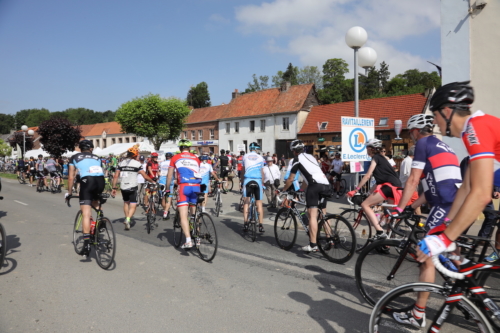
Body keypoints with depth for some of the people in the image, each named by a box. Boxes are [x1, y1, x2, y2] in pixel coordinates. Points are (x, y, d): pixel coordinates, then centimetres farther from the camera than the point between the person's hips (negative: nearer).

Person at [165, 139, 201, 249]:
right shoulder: (196, 158, 18)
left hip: (184, 186, -3)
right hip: (196, 186, 3)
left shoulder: (175, 158, 12)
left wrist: (167, 189, 23)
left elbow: (169, 175, 13)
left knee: (183, 216, -4)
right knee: (194, 214, 19)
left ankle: (188, 241, -16)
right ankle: (197, 238, 25)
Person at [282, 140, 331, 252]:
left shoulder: (297, 159, 7)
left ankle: (313, 245, -14)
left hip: (315, 185, -8)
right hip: (326, 185, 8)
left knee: (312, 215, -9)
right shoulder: (311, 156, 29)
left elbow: (290, 179, 9)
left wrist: (283, 190, 24)